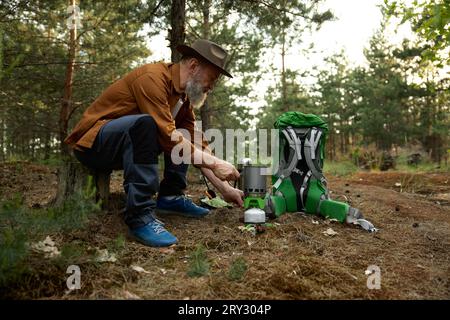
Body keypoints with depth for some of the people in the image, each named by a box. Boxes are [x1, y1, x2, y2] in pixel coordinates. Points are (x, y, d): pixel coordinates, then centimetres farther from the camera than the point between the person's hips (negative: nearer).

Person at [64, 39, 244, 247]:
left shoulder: (184, 95, 5)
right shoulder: (152, 77, -21)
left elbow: (198, 146, 3)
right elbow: (168, 137, -29)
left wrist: (225, 188, -2)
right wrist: (215, 163, -24)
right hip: (91, 142, -8)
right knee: (144, 122, -35)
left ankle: (171, 197, 0)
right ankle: (140, 216, -32)